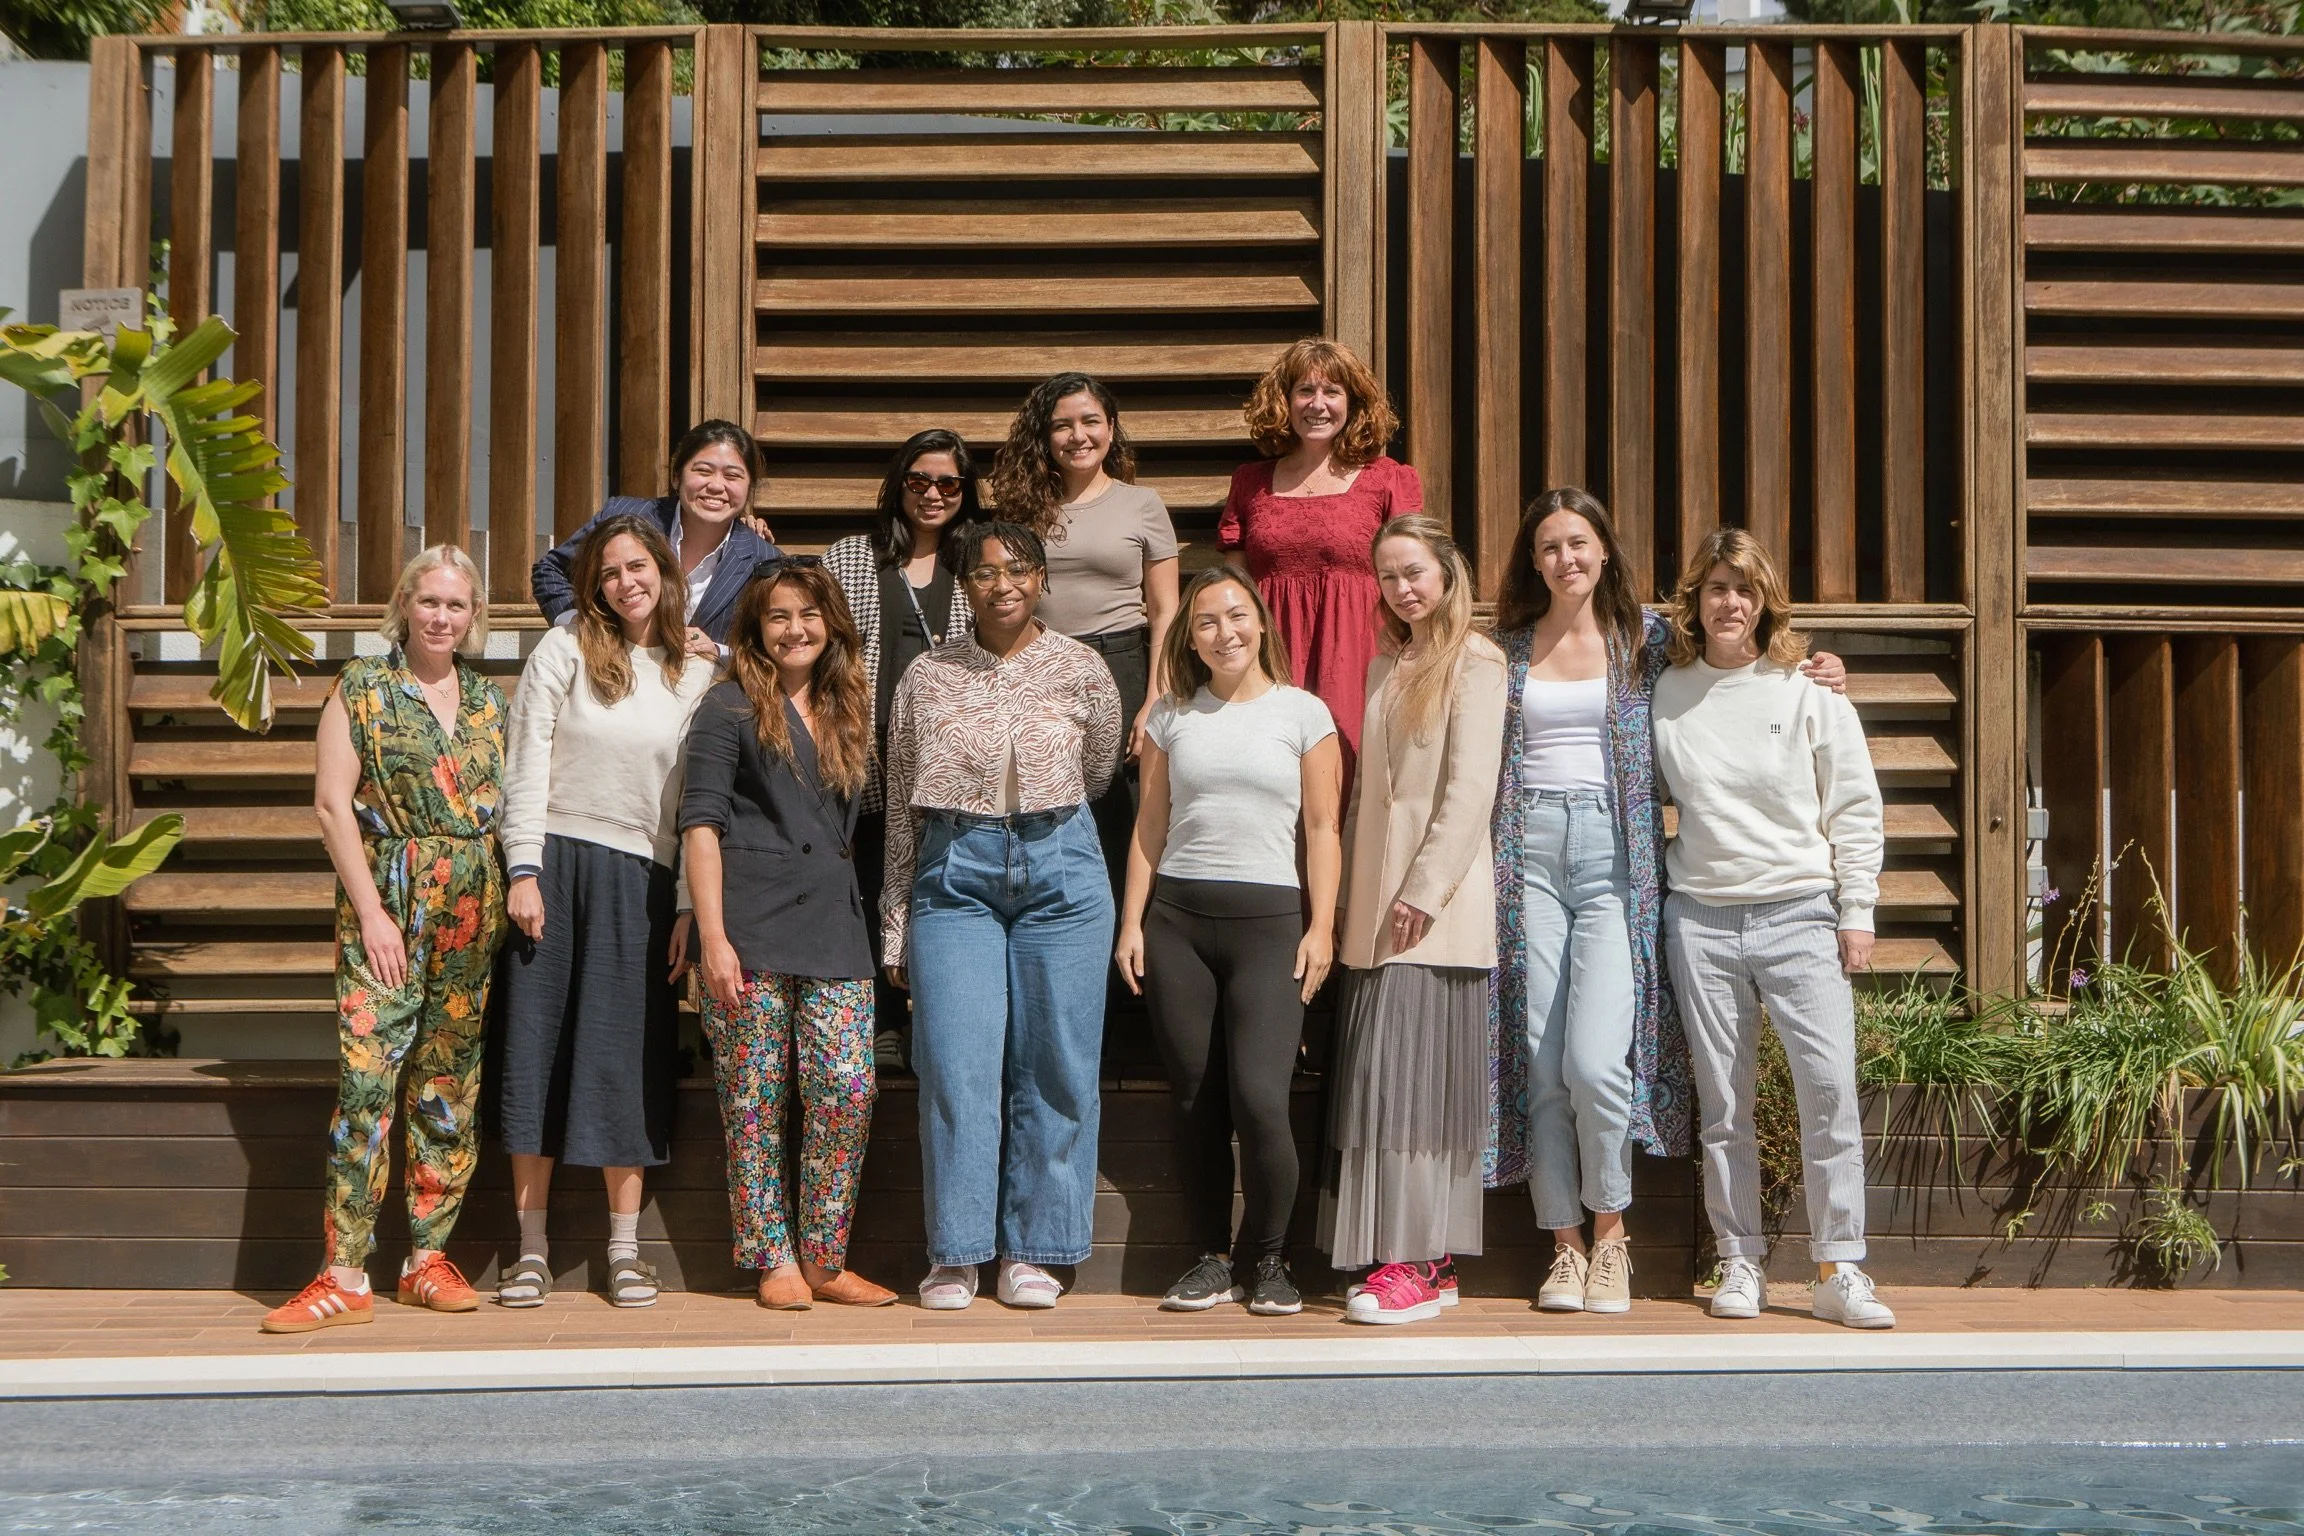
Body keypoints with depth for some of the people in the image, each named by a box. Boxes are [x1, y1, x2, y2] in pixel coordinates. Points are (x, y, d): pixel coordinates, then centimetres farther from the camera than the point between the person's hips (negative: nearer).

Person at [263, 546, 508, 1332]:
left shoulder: (490, 700, 12)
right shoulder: (362, 686, 1)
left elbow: (509, 807, 14)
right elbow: (332, 802, -4)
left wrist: (514, 897, 1)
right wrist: (372, 910, -11)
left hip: (475, 909, 4)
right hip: (386, 902, -4)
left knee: (450, 1083, 7)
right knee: (366, 1076, -10)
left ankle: (428, 1258, 15)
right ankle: (345, 1276, -8)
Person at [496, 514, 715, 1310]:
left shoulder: (698, 677, 7)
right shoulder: (563, 652, 3)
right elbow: (527, 766, 0)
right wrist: (524, 870, -8)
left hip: (642, 880, 1)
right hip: (557, 863, -1)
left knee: (630, 1058, 2)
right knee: (539, 1044, 1)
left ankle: (624, 1250, 9)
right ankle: (531, 1248, 7)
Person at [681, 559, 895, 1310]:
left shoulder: (847, 712, 18)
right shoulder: (730, 708, 1)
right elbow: (700, 823, -5)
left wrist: (855, 920, 16)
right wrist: (713, 936, -13)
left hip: (834, 932, 4)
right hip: (751, 930, -4)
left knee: (848, 1089, -5)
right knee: (755, 1096, -1)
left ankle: (825, 1261, 6)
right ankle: (774, 1260, 10)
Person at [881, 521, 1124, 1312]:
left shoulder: (1080, 670, 3)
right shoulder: (927, 677, 4)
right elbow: (901, 807, 8)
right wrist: (896, 925, 7)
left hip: (1060, 870, 0)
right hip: (953, 875, 0)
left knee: (1054, 1066, 1)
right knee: (955, 1064, -6)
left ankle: (1032, 1249, 12)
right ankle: (954, 1253, 5)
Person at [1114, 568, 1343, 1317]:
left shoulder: (1303, 713, 6)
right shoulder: (1171, 716, 12)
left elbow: (1323, 829, 4)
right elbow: (1148, 827, 13)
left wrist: (1321, 928, -3)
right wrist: (1131, 922, 5)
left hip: (1268, 917, -2)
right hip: (1177, 918, 3)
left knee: (1260, 1096, -13)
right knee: (1196, 1100, 3)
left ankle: (1266, 1257, 6)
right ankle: (1214, 1256, 15)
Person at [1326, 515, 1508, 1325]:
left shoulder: (1475, 660, -3)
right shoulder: (1384, 667, 19)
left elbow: (1470, 788, -11)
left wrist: (1425, 888, -16)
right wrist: (1350, 887, 12)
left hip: (1437, 906, -7)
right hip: (1374, 904, 7)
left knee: (1412, 1072, -10)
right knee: (1377, 1073, 4)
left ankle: (1421, 1261, -7)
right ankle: (1402, 1255, 8)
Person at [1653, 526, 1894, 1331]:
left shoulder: (1809, 692, 2)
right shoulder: (1665, 696, 6)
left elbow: (1855, 806, 4)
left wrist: (1857, 911, 0)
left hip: (1800, 911, -1)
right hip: (1701, 916, 2)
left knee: (1830, 1088, -9)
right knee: (1722, 1102, 5)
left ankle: (1839, 1270, -2)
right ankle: (1740, 1263, 14)